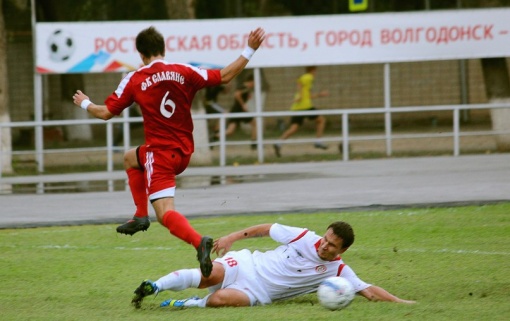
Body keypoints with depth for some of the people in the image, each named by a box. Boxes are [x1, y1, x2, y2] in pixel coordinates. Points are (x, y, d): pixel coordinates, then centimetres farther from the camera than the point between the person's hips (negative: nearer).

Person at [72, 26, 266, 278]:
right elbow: (225, 76, -3)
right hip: (184, 153, 6)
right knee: (130, 157, 32)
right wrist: (250, 50, 3)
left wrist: (84, 103, 18)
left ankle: (198, 241, -41)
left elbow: (106, 113, -3)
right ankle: (141, 216, 26)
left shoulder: (134, 80, -7)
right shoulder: (184, 72, -2)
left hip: (160, 154, -6)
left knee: (165, 213, -12)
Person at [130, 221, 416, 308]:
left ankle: (185, 304, -8)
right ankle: (154, 287, -15)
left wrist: (400, 302, -19)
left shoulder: (338, 271, -2)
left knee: (220, 299, -34)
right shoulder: (305, 238, -2)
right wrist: (233, 237, -2)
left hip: (259, 294, -1)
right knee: (210, 275, -30)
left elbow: (369, 290, -6)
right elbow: (267, 229, 6)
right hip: (247, 265, 1)